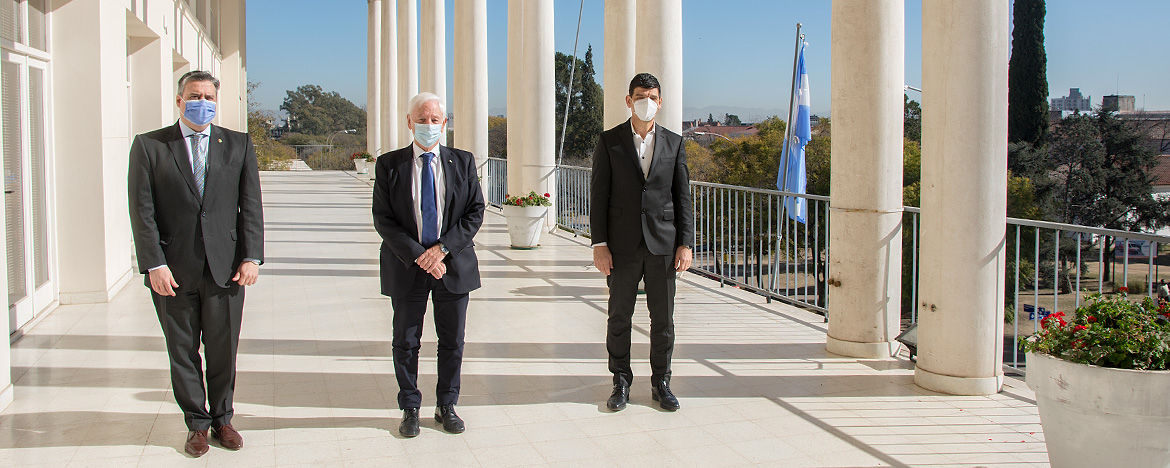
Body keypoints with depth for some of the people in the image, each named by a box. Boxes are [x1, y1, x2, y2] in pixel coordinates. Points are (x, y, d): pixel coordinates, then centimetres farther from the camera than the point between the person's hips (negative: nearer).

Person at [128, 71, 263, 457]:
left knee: (223, 350, 8)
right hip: (173, 270, -1)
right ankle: (197, 424, 23)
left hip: (225, 267, 1)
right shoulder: (149, 146, 3)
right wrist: (154, 265, -10)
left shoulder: (238, 145, 8)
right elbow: (143, 212, -2)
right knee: (183, 352, 9)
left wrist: (251, 256, -4)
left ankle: (222, 419, 25)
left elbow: (251, 204, 5)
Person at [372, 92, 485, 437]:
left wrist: (442, 248, -13)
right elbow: (383, 219, -6)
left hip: (453, 264, 1)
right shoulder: (389, 165, -1)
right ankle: (410, 409, 22)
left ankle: (446, 406, 24)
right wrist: (418, 256, -15)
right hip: (406, 266, -1)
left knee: (452, 341, 9)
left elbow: (475, 212, 0)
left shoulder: (462, 162, 4)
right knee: (406, 342, 7)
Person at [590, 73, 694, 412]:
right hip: (623, 245, -1)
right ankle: (621, 382, 19)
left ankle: (660, 383, 19)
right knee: (620, 316, 6)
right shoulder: (609, 141, 2)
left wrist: (686, 243, 0)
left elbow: (683, 197, 7)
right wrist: (599, 244, -7)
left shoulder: (674, 143, 7)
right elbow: (599, 196, -1)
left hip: (663, 244, 2)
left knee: (663, 317, 6)